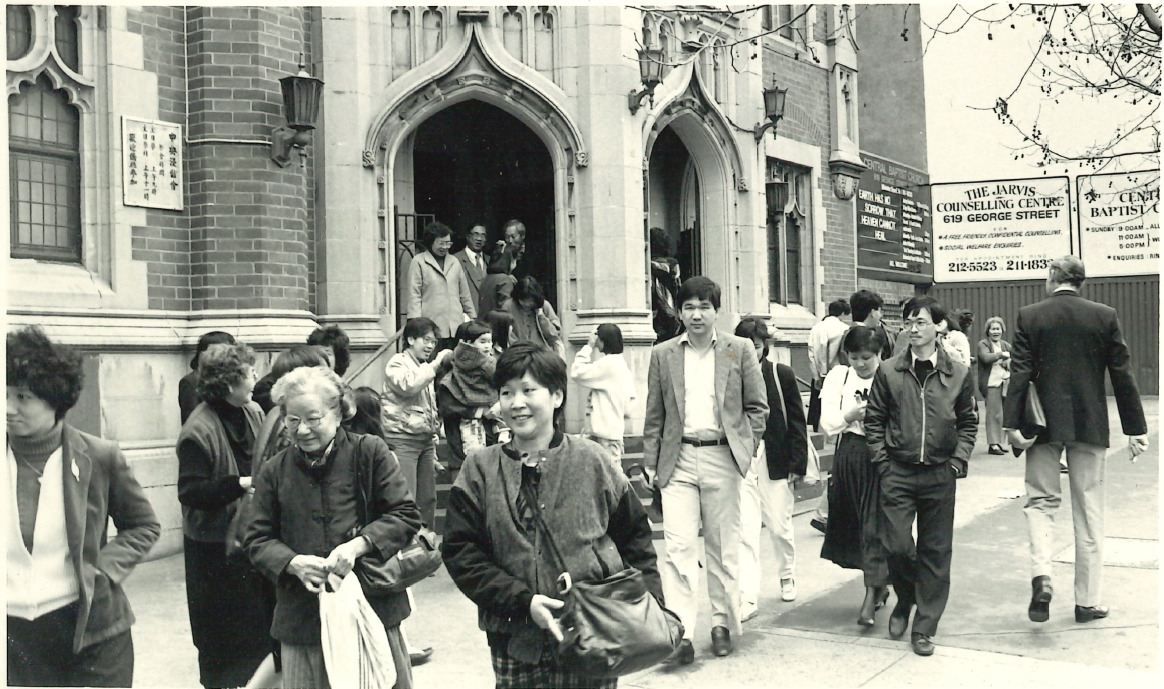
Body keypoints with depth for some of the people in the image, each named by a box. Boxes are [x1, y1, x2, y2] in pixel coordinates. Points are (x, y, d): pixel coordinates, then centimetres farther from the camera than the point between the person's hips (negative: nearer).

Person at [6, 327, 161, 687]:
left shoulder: (99, 457, -5)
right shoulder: (8, 459, 0)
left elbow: (144, 526, 7)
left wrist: (104, 570, -7)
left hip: (88, 632, -2)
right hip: (13, 635, 2)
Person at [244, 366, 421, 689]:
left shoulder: (370, 453, 0)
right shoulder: (276, 471, 7)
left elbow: (406, 516, -2)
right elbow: (258, 540, 9)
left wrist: (357, 545, -16)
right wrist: (293, 563, -11)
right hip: (302, 622, 2)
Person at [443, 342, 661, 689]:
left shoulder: (590, 459, 1)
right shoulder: (480, 469, 1)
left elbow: (634, 533, 10)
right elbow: (460, 553, -2)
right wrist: (523, 601, -12)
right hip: (514, 641, 1)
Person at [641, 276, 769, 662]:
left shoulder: (739, 350, 5)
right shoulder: (663, 355, 8)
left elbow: (757, 407, 8)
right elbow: (654, 415, 10)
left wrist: (745, 448, -2)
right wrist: (650, 463, 4)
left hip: (722, 458, 0)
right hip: (678, 460, 0)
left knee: (723, 547, 8)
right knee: (679, 546, -7)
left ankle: (722, 623, 22)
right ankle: (681, 631, -7)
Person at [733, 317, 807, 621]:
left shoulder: (782, 375, 0)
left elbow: (797, 423, 2)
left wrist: (798, 465, -3)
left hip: (776, 464, 0)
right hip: (741, 463, 0)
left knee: (780, 527, 10)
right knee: (745, 531, -6)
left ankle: (787, 575, 37)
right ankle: (748, 597, -4)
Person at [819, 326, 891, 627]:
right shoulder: (839, 376, 8)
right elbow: (828, 421, 2)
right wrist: (849, 416, -15)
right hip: (849, 454, 5)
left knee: (875, 525, -7)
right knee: (853, 523, 11)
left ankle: (871, 597, -3)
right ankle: (880, 585, 30)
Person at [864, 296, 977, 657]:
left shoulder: (958, 374, 4)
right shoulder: (888, 371, 2)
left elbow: (968, 423, 11)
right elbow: (874, 420, 6)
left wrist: (958, 461, 0)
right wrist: (882, 461, -2)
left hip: (939, 475, 1)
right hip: (898, 473, 0)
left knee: (935, 553, 4)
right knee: (897, 546, -4)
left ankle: (924, 628, 15)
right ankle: (905, 599, 27)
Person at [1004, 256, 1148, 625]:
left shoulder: (1029, 316, -4)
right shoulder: (1105, 316, -2)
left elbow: (1019, 373, -9)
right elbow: (1122, 374, 0)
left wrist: (1012, 423, -8)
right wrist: (1136, 428, 5)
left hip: (1045, 425, -1)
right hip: (1090, 425, 1)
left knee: (1040, 501, 11)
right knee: (1089, 514, 8)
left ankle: (1041, 576, -13)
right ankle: (1088, 601, 15)